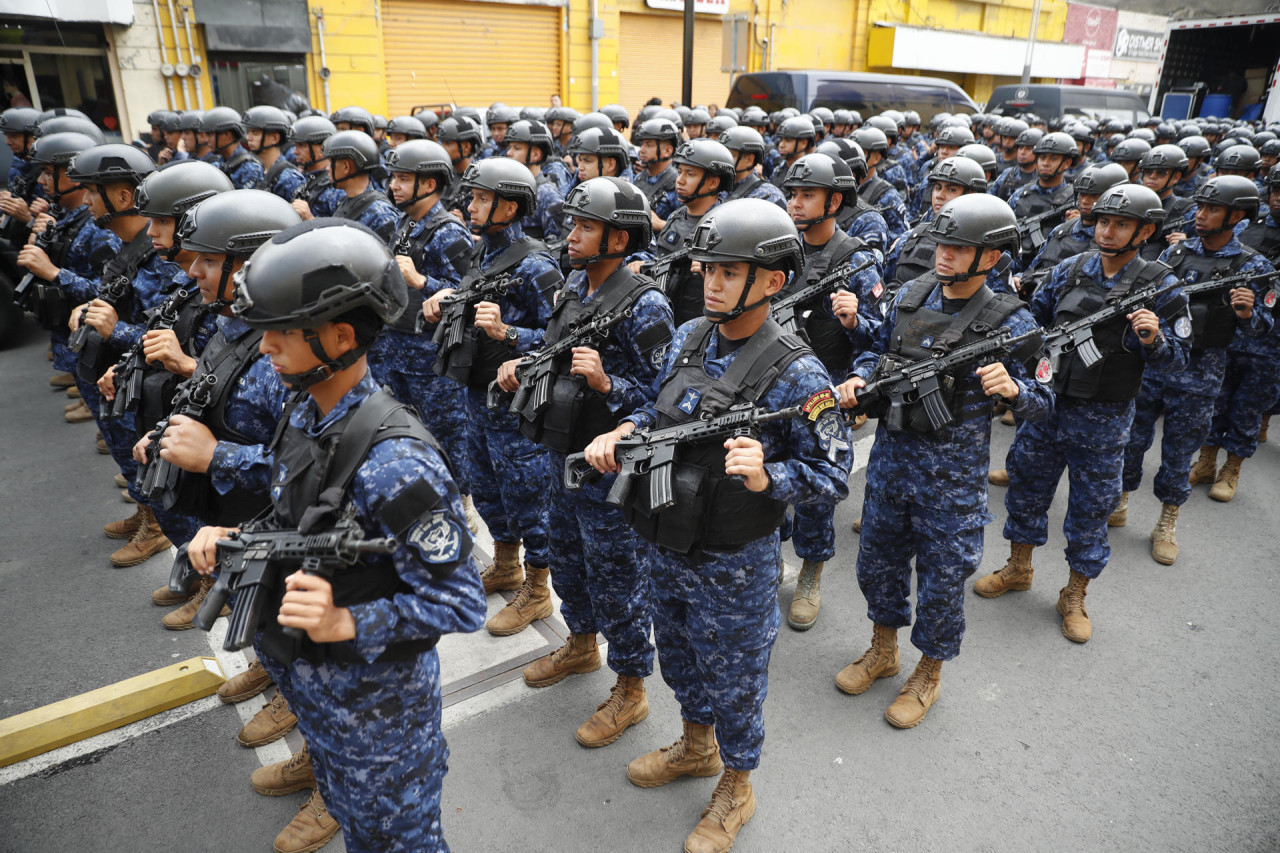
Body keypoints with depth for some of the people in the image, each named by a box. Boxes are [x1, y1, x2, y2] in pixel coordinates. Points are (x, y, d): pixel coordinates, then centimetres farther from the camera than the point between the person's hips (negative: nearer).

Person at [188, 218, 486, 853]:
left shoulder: (395, 462, -32)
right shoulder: (306, 414, -5)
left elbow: (460, 604, -26)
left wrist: (345, 623, -35)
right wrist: (234, 539, -5)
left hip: (375, 704, -7)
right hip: (309, 683, 8)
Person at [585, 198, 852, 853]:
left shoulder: (796, 374, -22)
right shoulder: (687, 338, -2)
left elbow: (832, 476, -17)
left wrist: (765, 477, -35)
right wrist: (621, 432, -7)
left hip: (734, 565, -6)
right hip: (666, 547, 7)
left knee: (731, 680, 14)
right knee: (679, 658, 27)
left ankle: (735, 789, 41)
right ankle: (696, 745, 54)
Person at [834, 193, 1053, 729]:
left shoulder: (1010, 323, -13)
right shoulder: (910, 296, 0)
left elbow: (1043, 405, -8)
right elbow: (879, 349, 15)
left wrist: (1012, 388, -29)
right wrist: (860, 377, -6)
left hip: (953, 470, -5)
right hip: (891, 453, 5)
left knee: (942, 573, 9)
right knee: (877, 559, 18)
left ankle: (928, 675, 32)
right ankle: (882, 651, 41)